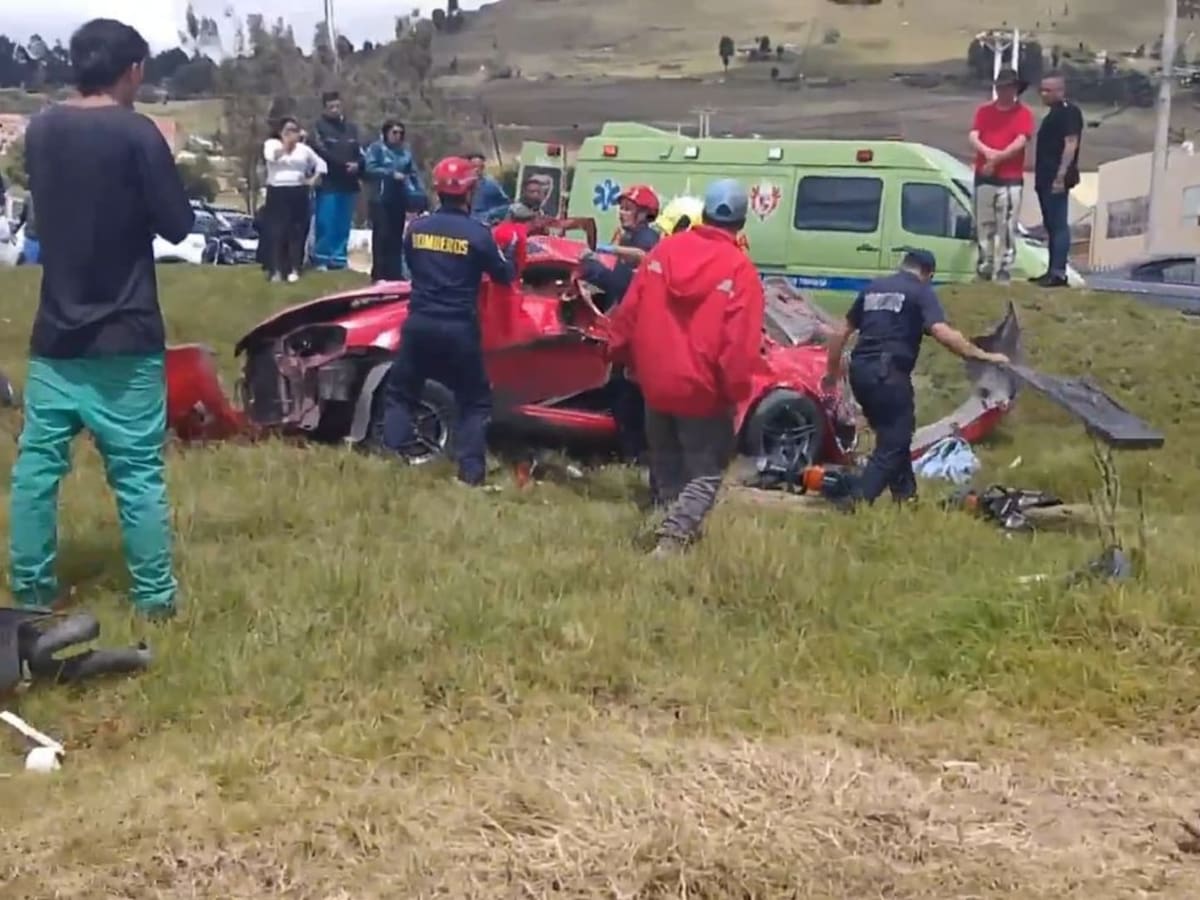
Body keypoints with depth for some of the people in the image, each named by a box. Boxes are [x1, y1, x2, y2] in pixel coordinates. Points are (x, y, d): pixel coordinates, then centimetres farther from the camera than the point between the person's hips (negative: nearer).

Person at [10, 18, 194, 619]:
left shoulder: (40, 130, 6)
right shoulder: (136, 133, -12)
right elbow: (178, 225, -7)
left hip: (56, 331, 5)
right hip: (124, 333, -5)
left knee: (37, 462, 10)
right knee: (137, 470, 1)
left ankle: (31, 590, 17)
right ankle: (154, 595, 8)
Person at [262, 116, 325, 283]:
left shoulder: (304, 148, 12)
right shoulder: (271, 144, 5)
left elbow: (321, 164, 17)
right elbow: (272, 156, -17)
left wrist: (313, 180, 3)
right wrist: (286, 143, -12)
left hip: (298, 193, 2)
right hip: (277, 192, -2)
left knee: (297, 231, 2)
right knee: (276, 231, -5)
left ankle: (294, 269, 9)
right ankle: (276, 270, 0)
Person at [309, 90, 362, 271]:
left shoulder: (351, 127, 15)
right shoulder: (319, 126, -2)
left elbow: (359, 152, 16)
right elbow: (320, 152, -12)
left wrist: (357, 165, -7)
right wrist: (344, 165, -18)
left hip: (349, 183, 5)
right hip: (328, 183, -5)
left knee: (343, 225, 8)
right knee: (325, 223, -6)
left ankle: (339, 258, 15)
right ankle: (322, 259, 3)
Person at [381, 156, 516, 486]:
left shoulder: (416, 228, 2)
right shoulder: (478, 233, -8)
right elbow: (504, 276, 4)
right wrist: (507, 254, 24)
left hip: (419, 323, 3)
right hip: (459, 328, -2)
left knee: (399, 394, 17)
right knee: (475, 402, 10)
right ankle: (471, 473, 0)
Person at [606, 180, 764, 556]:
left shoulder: (664, 250, 3)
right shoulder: (741, 270, -12)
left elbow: (629, 310, 8)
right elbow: (740, 341, -18)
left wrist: (621, 353, 20)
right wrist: (736, 387, -8)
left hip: (656, 382, 5)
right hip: (704, 389, -5)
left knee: (667, 465, 23)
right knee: (706, 472, 5)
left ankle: (680, 524, 33)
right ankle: (673, 536, -11)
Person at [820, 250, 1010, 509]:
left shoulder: (873, 288, 20)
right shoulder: (922, 292, 2)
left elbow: (841, 333, 21)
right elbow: (943, 333, -14)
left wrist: (832, 371, 31)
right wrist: (982, 355, -10)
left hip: (860, 370, 7)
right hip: (888, 373, -7)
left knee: (893, 436, 23)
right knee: (892, 444, -1)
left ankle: (905, 496, 28)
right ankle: (857, 504, -12)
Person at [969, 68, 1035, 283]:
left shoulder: (1023, 113, 2)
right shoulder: (984, 111, 12)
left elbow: (1020, 142, -9)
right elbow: (973, 137, 0)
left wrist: (997, 158, -16)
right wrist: (987, 152, -19)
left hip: (1011, 179, -3)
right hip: (984, 177, 4)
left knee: (1008, 227, -7)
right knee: (984, 225, 6)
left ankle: (1005, 269, -7)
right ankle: (984, 267, 12)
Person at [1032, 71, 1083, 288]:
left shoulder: (1069, 112, -11)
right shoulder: (1054, 113, 20)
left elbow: (1071, 144, -19)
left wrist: (1061, 176, -25)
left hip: (1057, 179, -10)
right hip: (1045, 178, 10)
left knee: (1059, 225, -10)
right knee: (1051, 225, 12)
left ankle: (1059, 272, -12)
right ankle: (1052, 270, 16)